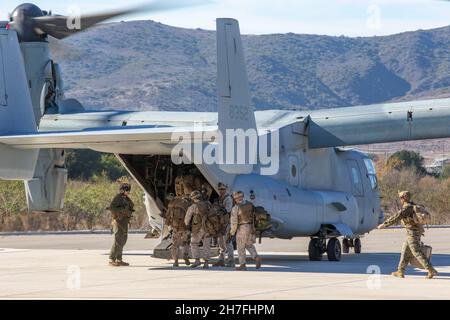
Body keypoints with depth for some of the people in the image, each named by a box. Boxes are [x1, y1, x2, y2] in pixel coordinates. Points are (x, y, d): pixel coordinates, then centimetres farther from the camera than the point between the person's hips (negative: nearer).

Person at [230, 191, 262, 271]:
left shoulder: (235, 208, -14)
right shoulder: (250, 205, 4)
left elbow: (234, 221, -12)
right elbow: (253, 217, 9)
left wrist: (232, 231, 1)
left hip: (241, 228, -5)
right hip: (250, 227, 5)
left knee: (241, 247, 6)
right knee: (249, 245, 20)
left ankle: (242, 265, 11)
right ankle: (256, 257, -1)